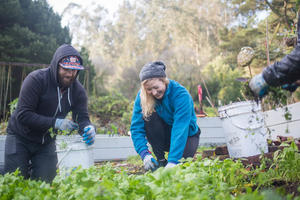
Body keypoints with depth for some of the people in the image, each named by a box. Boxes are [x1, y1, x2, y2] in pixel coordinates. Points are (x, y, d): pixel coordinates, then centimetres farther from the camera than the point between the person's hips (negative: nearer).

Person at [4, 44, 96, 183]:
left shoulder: (78, 90, -6)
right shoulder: (36, 79, -21)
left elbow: (82, 118, -11)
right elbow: (23, 114, -26)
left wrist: (89, 129, -36)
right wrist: (55, 123, -35)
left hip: (47, 142, 4)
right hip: (20, 138, -4)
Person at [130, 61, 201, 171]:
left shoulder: (180, 94, -29)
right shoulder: (141, 96, -17)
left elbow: (181, 129, -38)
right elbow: (136, 128, -20)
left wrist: (173, 161, -47)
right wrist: (145, 154, -36)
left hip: (186, 134, -3)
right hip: (163, 136, 3)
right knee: (149, 116, -26)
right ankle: (161, 160, -15)